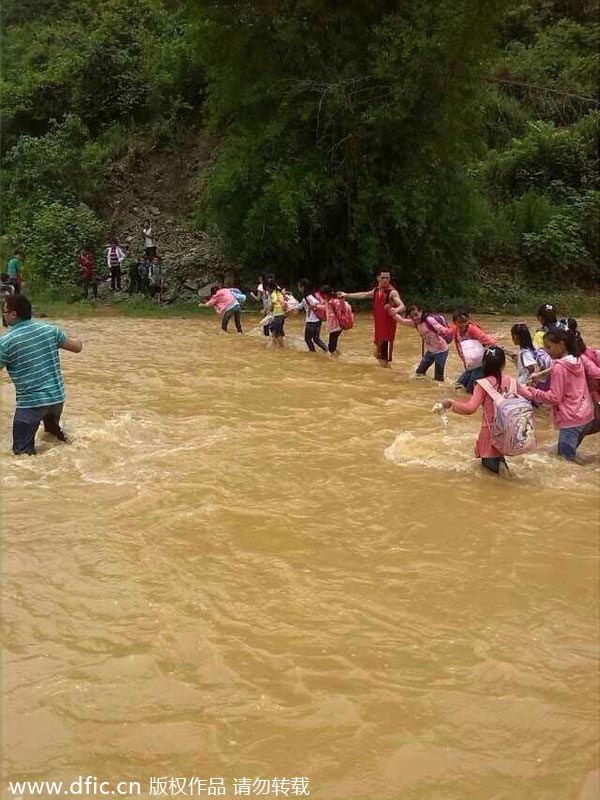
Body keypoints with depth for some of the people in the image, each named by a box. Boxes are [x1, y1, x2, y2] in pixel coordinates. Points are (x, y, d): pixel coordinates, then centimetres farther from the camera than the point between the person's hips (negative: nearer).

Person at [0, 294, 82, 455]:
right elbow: (77, 347, 10)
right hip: (57, 397, 6)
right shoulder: (49, 329, 0)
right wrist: (77, 340, 33)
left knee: (22, 453, -2)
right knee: (53, 431, 35)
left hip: (30, 402, -6)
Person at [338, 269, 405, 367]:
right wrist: (346, 295, 33)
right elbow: (363, 295, 25)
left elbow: (402, 306, -30)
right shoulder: (376, 290, 8)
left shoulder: (392, 292, -16)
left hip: (388, 329, -8)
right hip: (378, 327, 8)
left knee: (385, 360, -11)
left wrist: (395, 310, -53)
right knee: (378, 355, 18)